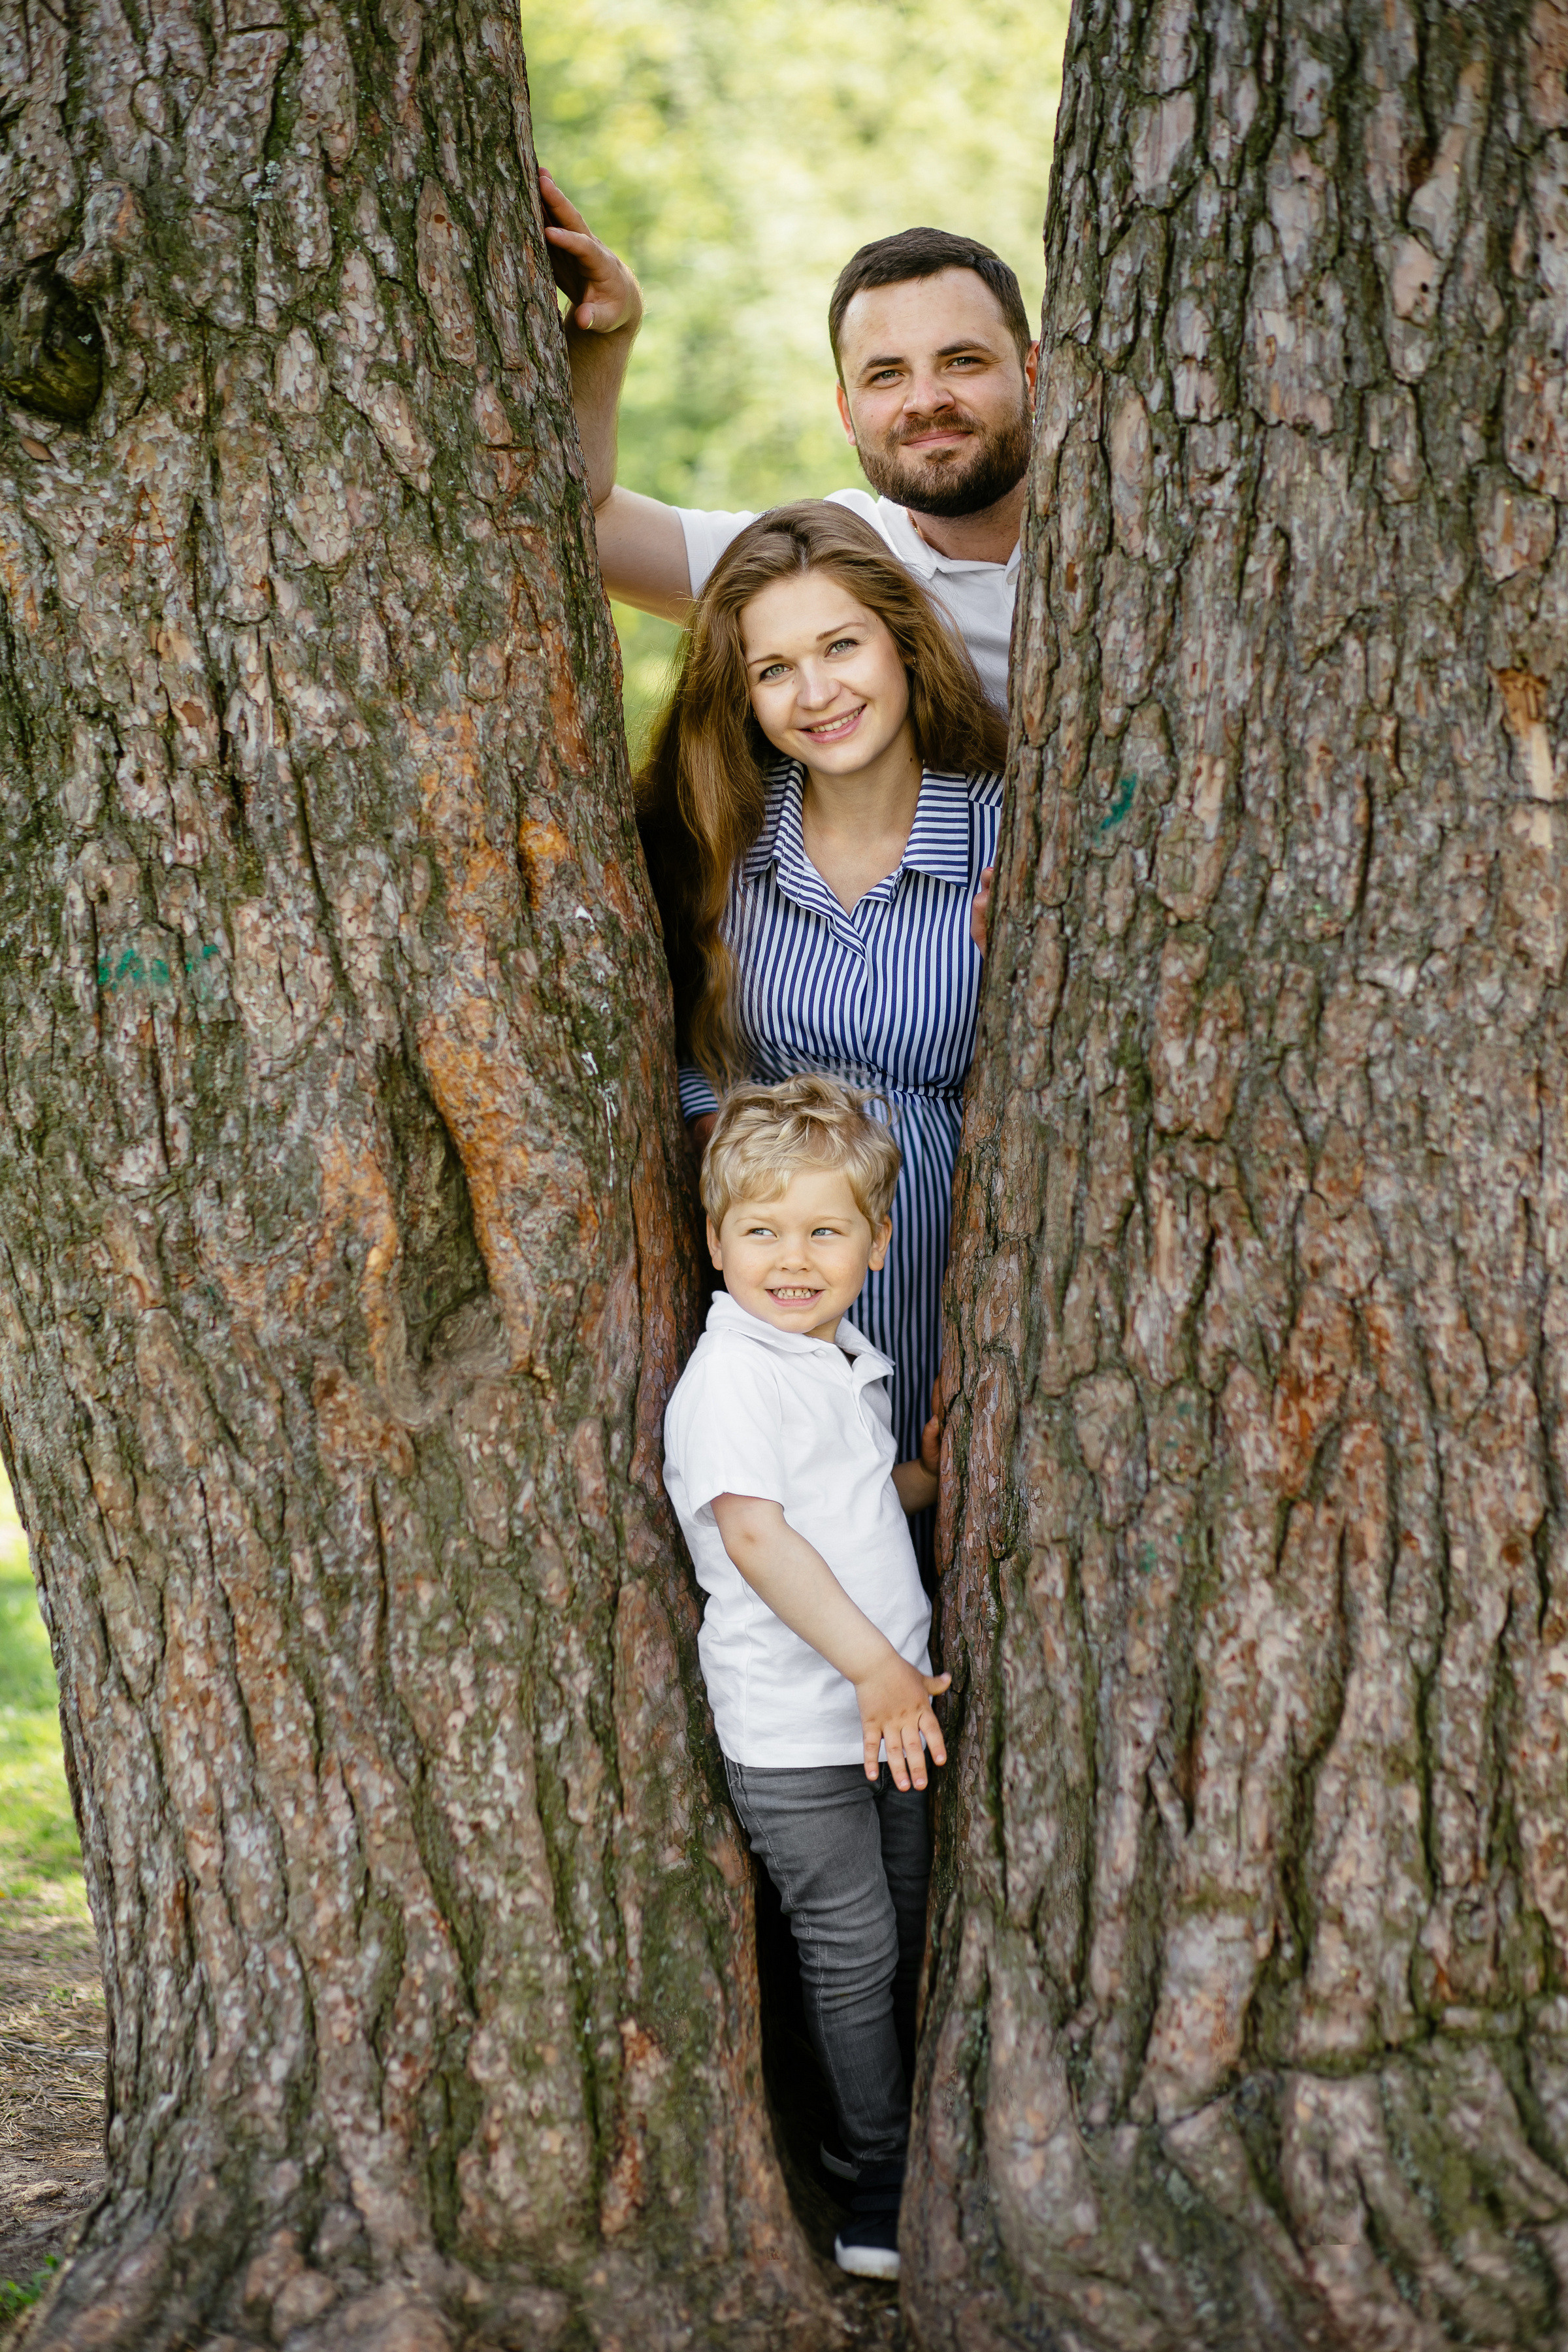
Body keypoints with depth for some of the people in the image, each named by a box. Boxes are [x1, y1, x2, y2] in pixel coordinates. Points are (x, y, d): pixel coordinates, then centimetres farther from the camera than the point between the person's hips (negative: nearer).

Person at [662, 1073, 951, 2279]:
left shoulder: (847, 1363, 10)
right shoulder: (729, 1376, -18)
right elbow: (755, 1532, -28)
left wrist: (936, 1478, 10)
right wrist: (874, 1665, -30)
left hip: (889, 1701, 8)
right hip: (793, 1725, -8)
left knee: (904, 1929, 18)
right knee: (850, 1949, 1)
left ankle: (877, 2123, 35)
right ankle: (882, 2174, 15)